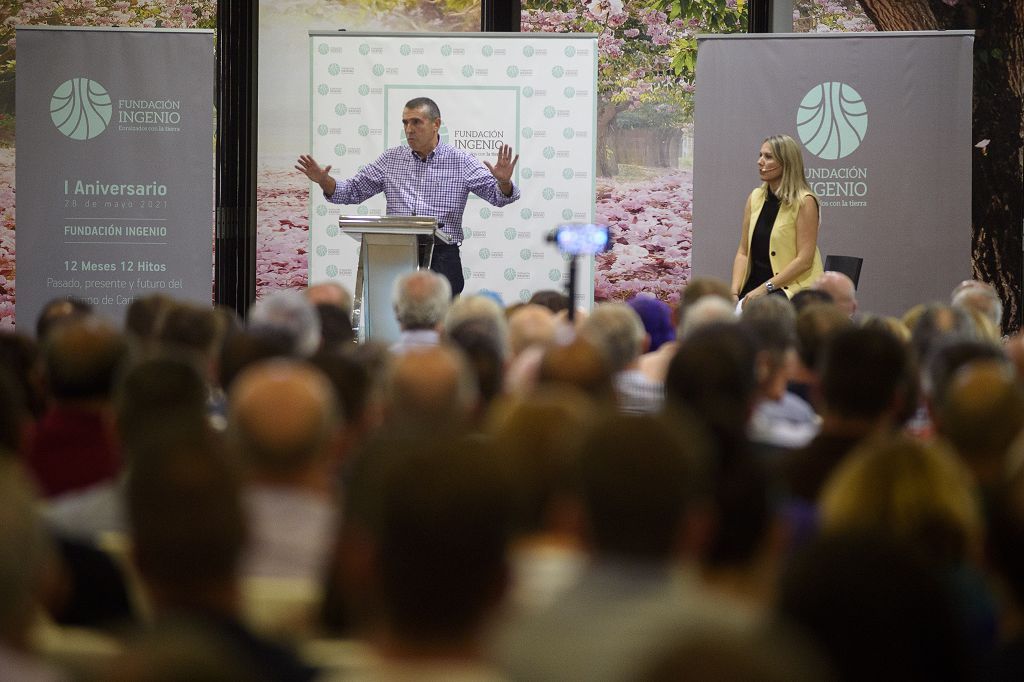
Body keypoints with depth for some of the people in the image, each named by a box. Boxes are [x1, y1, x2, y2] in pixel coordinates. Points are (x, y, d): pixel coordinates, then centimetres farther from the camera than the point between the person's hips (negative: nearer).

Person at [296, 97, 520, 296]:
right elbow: (353, 191, 17)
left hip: (441, 257, -2)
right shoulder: (391, 159, 13)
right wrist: (324, 180, -1)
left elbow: (499, 196, -1)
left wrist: (503, 182, -24)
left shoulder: (460, 162, 4)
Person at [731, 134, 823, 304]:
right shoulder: (755, 198, 10)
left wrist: (765, 288, -18)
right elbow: (743, 252, 9)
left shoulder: (804, 202, -8)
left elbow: (804, 260, -14)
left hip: (794, 287, -6)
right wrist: (734, 292, -6)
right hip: (756, 284, 6)